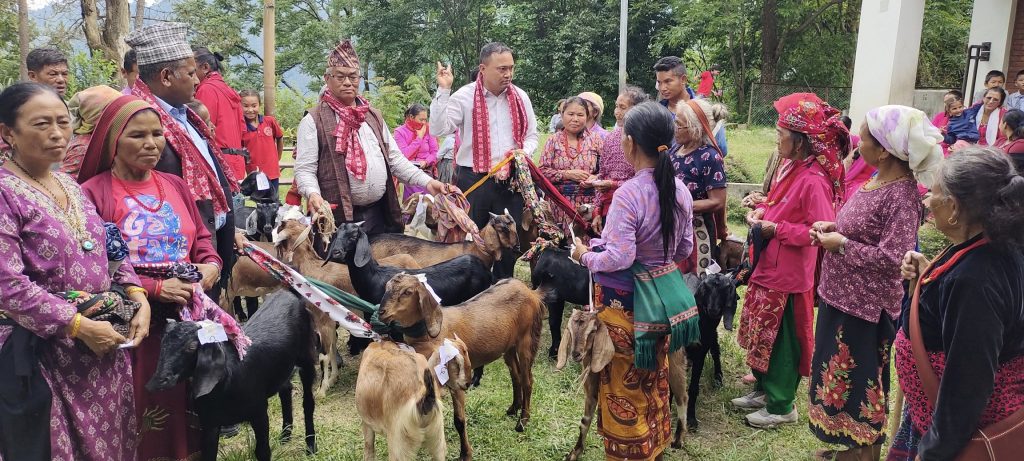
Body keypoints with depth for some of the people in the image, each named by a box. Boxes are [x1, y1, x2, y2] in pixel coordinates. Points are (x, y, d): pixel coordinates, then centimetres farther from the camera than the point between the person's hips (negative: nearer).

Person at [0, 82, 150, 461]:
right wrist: (80, 326, -19)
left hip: (102, 345, 7)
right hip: (42, 354, -6)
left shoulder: (71, 186, 11)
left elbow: (109, 252, 16)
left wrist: (139, 299, 0)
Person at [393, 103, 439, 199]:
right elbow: (403, 155, -13)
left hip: (426, 172, 2)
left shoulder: (428, 130, 5)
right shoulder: (400, 132, -2)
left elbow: (435, 153, 4)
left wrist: (426, 162, -16)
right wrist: (419, 137, -9)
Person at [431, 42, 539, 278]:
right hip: (473, 180, -4)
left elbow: (532, 134, 15)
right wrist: (443, 90, -19)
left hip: (511, 180, 4)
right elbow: (438, 129, -15)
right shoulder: (464, 96, -6)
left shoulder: (520, 97, 7)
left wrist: (525, 152, -6)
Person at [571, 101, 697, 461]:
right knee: (655, 380, 22)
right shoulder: (680, 189, -2)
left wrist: (586, 257, -8)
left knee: (624, 384, 10)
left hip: (625, 299, -7)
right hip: (664, 294, 7)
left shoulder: (629, 194, -24)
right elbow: (684, 249, 7)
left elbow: (619, 258, -26)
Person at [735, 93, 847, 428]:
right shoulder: (789, 167, 4)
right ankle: (764, 390, 38)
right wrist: (761, 211, -1)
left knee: (780, 340, 6)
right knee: (761, 334, 20)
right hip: (768, 266, 9)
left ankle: (781, 406, 23)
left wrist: (776, 229, -23)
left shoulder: (813, 180, -23)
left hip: (788, 275, -9)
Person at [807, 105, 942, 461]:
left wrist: (840, 244, -19)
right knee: (840, 374, 20)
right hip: (842, 296, 9)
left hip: (865, 305, -9)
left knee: (859, 380, 8)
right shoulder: (877, 181, 5)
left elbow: (892, 257, -27)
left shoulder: (901, 195, -23)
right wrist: (831, 227, 1)